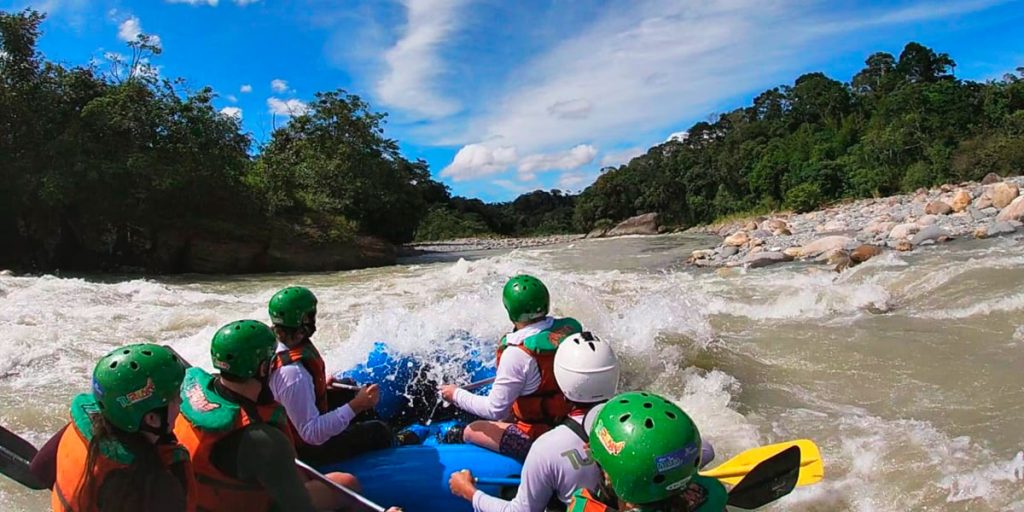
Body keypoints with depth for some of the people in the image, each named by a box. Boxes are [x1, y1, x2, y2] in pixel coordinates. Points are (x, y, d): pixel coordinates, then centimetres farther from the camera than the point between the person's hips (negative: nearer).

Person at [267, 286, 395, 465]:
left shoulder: (274, 346, -8)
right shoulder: (293, 373, -36)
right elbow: (312, 434, -34)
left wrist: (321, 385, 13)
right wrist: (355, 406, -36)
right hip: (304, 449, -9)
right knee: (379, 432, -4)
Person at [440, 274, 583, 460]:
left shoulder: (517, 354, -28)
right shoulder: (571, 327, -10)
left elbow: (495, 409, -19)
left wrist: (457, 395, -4)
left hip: (538, 439, -7)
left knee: (470, 431, 12)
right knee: (504, 421, 29)